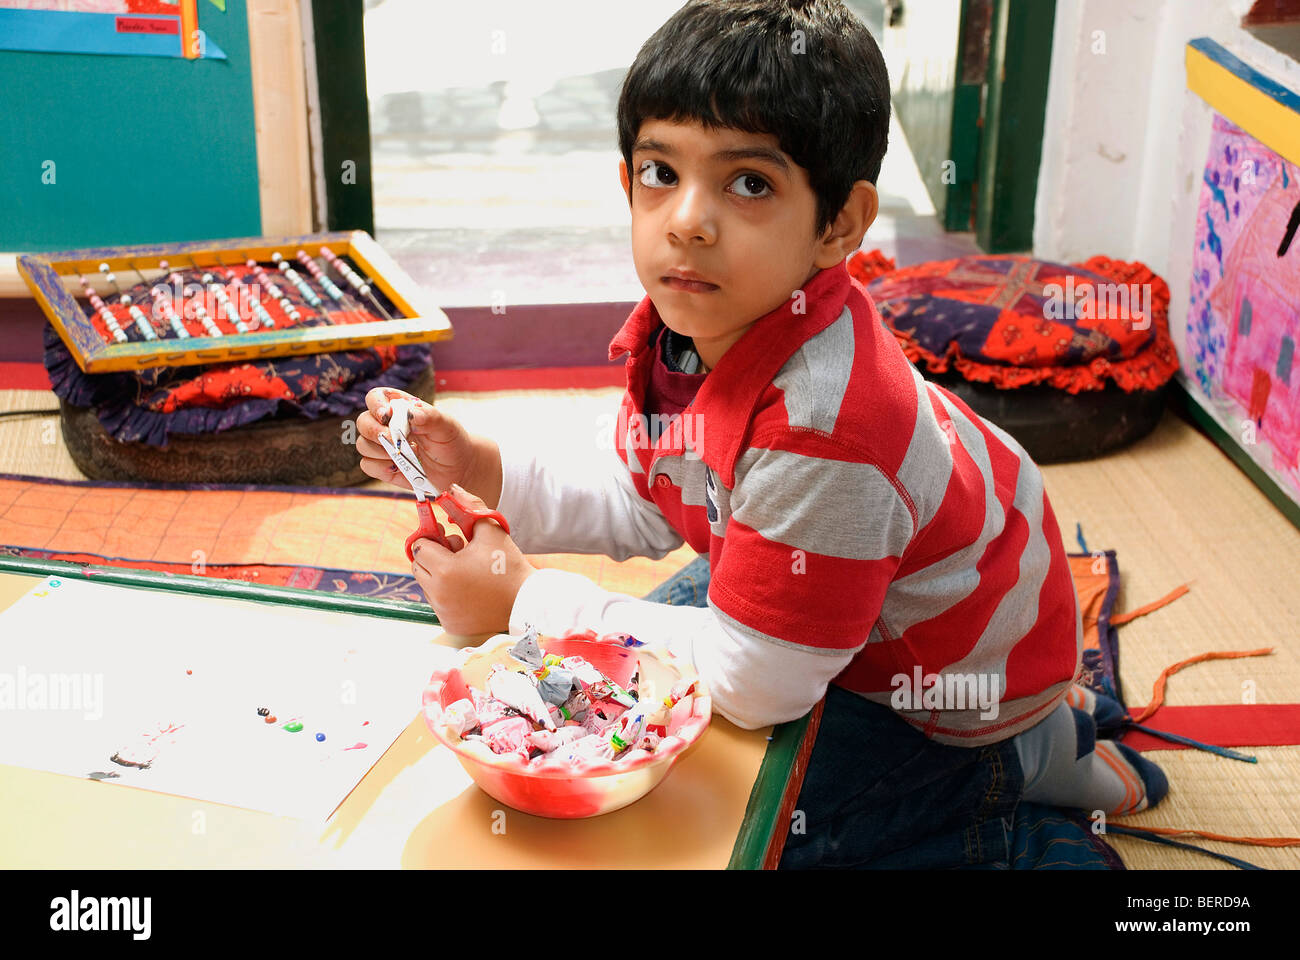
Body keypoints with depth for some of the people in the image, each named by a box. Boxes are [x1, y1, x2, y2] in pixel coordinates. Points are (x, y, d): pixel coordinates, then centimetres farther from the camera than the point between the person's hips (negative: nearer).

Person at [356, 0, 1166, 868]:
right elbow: (645, 504, 3)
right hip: (850, 597, 8)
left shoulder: (820, 423, -42)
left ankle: (1034, 756, 6)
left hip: (962, 673, -7)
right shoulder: (685, 325, -16)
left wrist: (523, 603, -25)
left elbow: (752, 683, -31)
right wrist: (484, 470, -11)